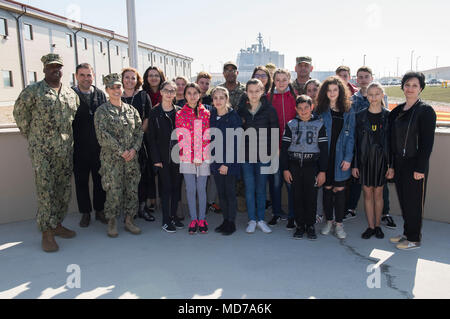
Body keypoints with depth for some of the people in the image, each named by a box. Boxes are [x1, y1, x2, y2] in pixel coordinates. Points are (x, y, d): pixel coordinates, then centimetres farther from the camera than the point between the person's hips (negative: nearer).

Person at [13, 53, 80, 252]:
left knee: (64, 190, 10)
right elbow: (19, 113, 5)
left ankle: (57, 225, 25)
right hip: (42, 150, -5)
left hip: (65, 150, 5)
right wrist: (31, 136, 6)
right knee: (46, 190, -5)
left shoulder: (71, 94, 10)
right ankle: (47, 233, 3)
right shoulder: (32, 91, -3)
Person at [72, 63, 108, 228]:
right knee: (81, 181, 9)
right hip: (79, 148, -1)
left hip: (99, 147, 2)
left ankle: (99, 210, 26)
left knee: (100, 180, 11)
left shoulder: (101, 95, 6)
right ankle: (85, 213, 24)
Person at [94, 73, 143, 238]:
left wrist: (134, 149, -7)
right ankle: (112, 223, 14)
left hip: (131, 157, 4)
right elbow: (103, 135, -12)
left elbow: (139, 130, 8)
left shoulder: (131, 109, 10)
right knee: (114, 191, -3)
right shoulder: (102, 111, -3)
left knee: (132, 189, 6)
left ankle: (129, 221, 20)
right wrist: (121, 151, -14)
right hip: (111, 158, -4)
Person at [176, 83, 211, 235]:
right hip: (187, 157, 0)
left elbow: (208, 136, 3)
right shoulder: (180, 114, 5)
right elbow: (180, 137, 1)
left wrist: (200, 155, -7)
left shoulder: (206, 113, 6)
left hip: (204, 157, 0)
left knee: (201, 188, 3)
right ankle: (193, 219, 14)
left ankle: (202, 219, 15)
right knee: (190, 189, 3)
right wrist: (191, 155, -8)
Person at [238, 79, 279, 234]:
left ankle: (261, 219, 19)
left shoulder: (269, 109, -1)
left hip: (263, 154, -1)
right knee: (249, 189, 4)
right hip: (246, 155, 1)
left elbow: (274, 132, 2)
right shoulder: (241, 110, 3)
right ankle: (252, 220, 16)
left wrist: (272, 151, -1)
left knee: (261, 189, 7)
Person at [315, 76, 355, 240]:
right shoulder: (321, 110, 3)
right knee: (327, 188, 8)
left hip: (341, 156, 0)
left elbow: (350, 136, 2)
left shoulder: (348, 111, 4)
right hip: (325, 155, 0)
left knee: (340, 189, 3)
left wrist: (348, 157, -6)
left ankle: (339, 223, 15)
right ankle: (329, 221, 21)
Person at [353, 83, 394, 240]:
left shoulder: (388, 116, 0)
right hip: (364, 159, 0)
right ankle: (371, 226, 16)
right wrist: (354, 164, -2)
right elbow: (355, 141, 1)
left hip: (381, 159, 0)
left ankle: (378, 225, 22)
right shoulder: (360, 116, 0)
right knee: (367, 193, 6)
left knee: (378, 193, 8)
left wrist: (391, 165, -3)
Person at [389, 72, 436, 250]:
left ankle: (415, 239, 17)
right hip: (399, 163, 7)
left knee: (414, 202, 3)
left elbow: (427, 142, -14)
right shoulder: (397, 111, 10)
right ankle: (407, 233, 29)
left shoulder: (425, 110, -10)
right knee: (403, 200, 14)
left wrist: (420, 168, -17)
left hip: (415, 164, -7)